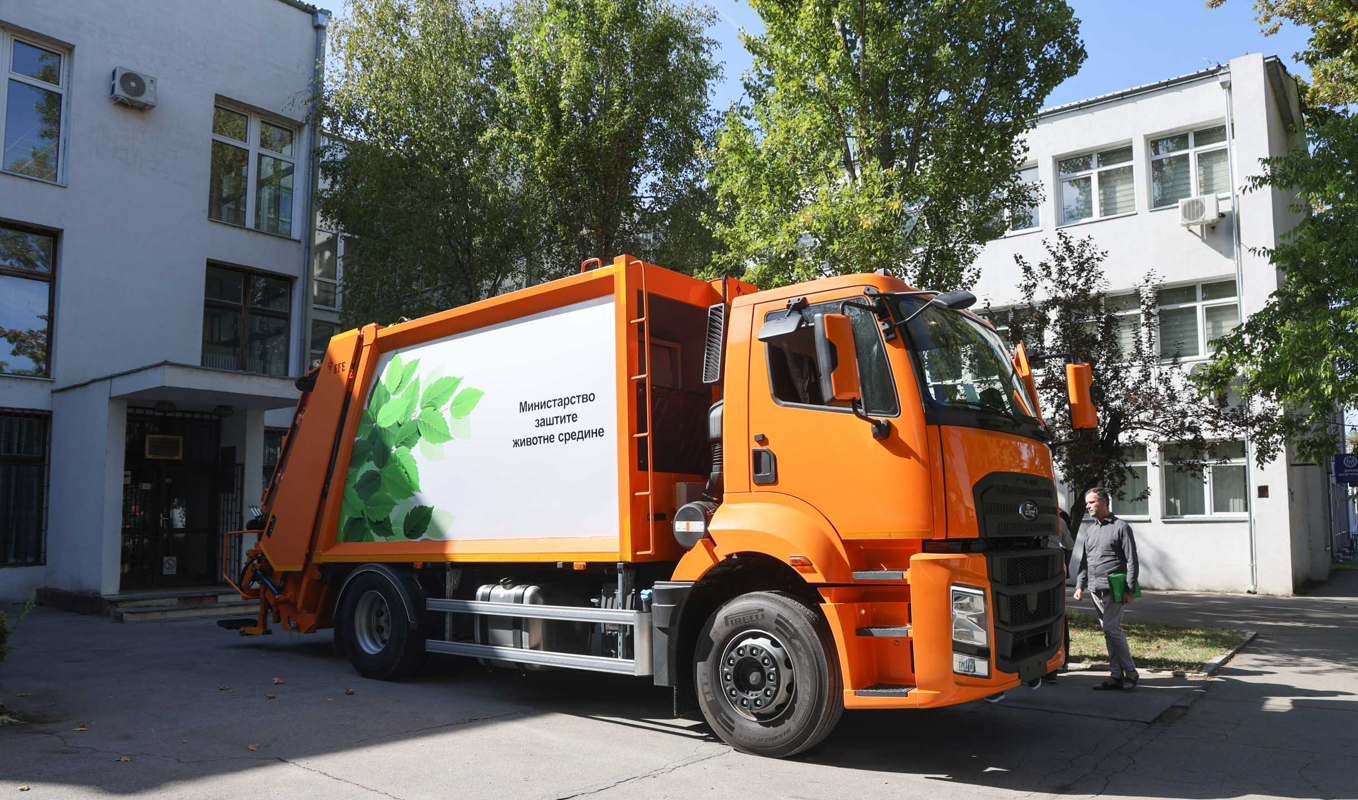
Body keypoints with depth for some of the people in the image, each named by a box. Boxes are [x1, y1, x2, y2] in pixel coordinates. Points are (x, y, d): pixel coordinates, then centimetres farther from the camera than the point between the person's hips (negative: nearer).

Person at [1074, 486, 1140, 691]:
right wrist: (1080, 586, 10)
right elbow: (1084, 561, 20)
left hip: (1114, 589, -7)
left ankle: (1130, 672, 0)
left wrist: (1130, 590, -12)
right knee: (1109, 631, 8)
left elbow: (1131, 561, -7)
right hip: (1096, 590, 7)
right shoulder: (1090, 532, 17)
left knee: (1111, 628, -13)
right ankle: (1117, 676, 12)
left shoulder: (1121, 527, -3)